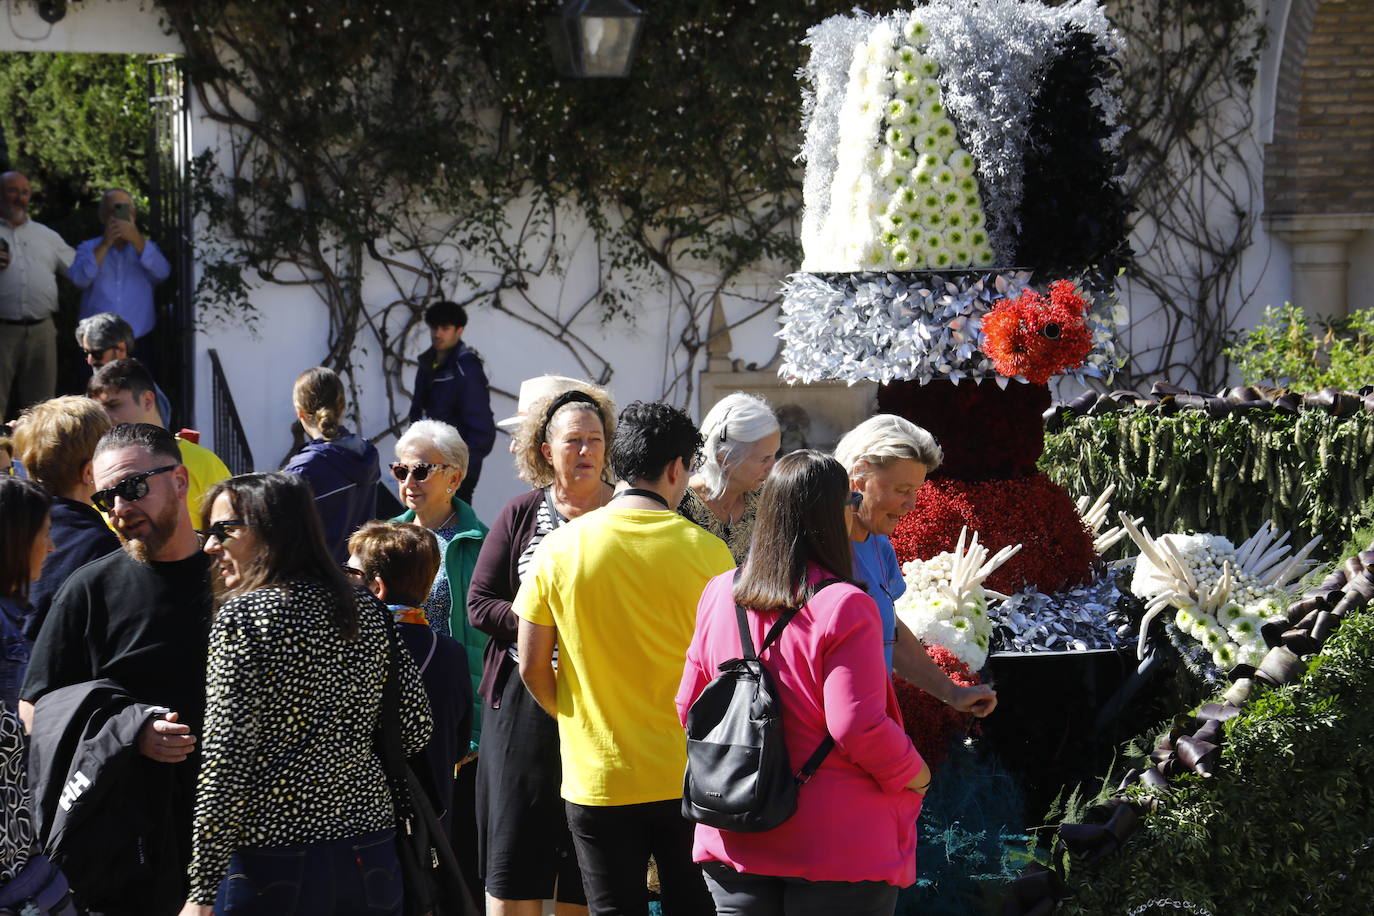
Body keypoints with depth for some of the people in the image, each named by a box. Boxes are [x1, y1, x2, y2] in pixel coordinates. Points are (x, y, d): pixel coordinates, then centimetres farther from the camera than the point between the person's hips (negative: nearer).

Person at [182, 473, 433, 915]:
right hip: (371, 857, 6)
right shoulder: (368, 611, 8)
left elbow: (224, 758, -14)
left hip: (273, 859, -6)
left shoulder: (242, 616, -9)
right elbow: (416, 729, 8)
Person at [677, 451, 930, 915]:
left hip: (734, 843, 5)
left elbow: (689, 708, 10)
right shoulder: (844, 606, -16)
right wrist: (913, 774, -2)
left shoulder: (719, 594, 3)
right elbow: (858, 727, -19)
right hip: (837, 853, -5)